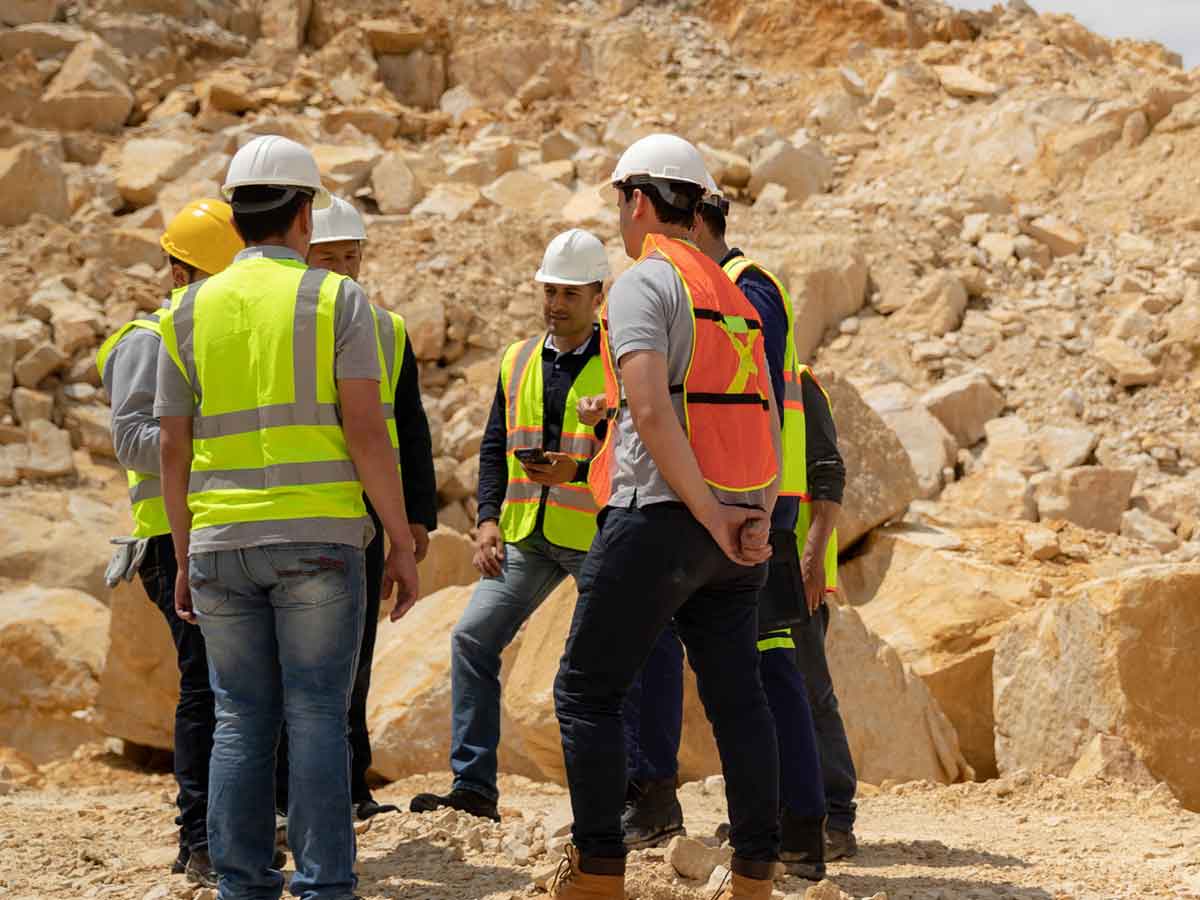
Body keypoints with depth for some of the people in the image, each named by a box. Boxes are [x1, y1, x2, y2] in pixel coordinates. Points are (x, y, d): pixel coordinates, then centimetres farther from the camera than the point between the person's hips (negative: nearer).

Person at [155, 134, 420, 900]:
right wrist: (402, 544, -2)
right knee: (318, 719, -2)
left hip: (221, 543, 3)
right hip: (318, 537, -3)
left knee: (242, 722, 6)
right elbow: (367, 433, -7)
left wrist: (184, 561, 16)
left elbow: (174, 451, 8)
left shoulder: (191, 312, 9)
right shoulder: (337, 300, -1)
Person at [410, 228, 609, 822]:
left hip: (597, 536, -5)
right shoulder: (517, 362, 11)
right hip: (526, 535, 5)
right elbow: (494, 447, 14)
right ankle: (474, 789, -3)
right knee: (473, 639, -6)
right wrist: (488, 519, 1)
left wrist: (577, 471, -21)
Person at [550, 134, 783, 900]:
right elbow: (769, 426, 13)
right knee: (736, 696, 6)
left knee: (587, 691, 1)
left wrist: (709, 514, -15)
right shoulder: (734, 297, 19)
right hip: (733, 531, 7)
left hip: (660, 519, -7)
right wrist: (758, 519, 1)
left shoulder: (643, 285, -6)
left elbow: (652, 412, -18)